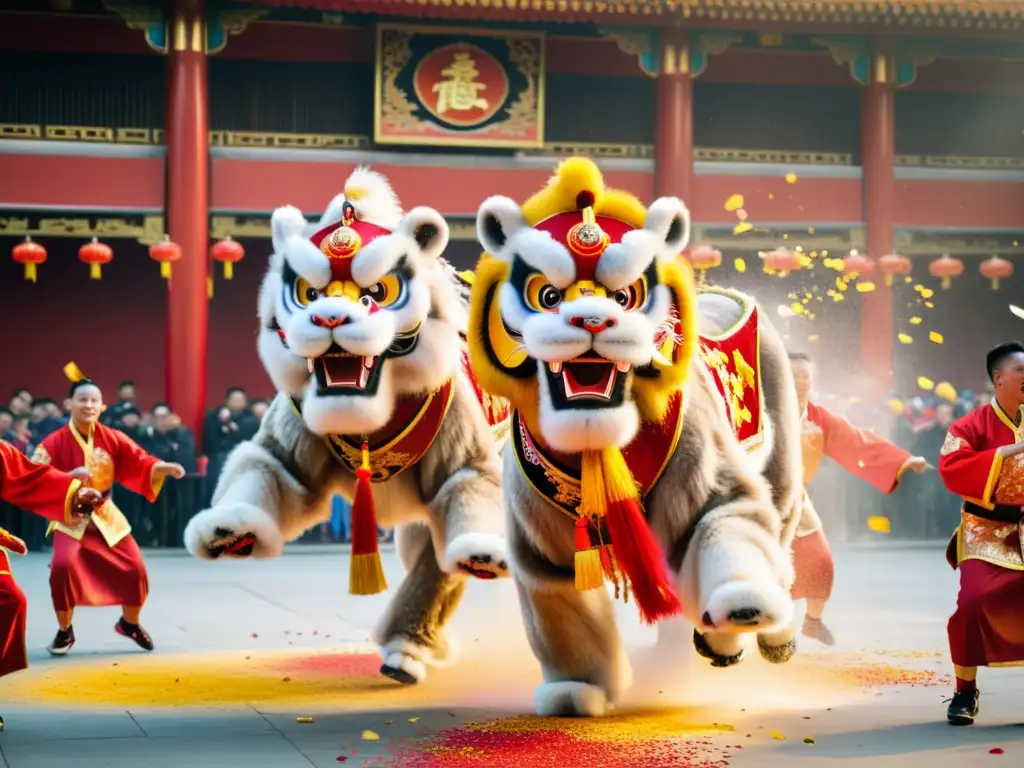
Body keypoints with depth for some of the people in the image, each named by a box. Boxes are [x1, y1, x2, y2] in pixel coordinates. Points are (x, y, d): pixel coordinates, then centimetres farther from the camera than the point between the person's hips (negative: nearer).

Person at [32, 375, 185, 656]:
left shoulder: (112, 438, -5)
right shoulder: (55, 443, -14)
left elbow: (140, 462, -8)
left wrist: (165, 467, -28)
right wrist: (70, 476, -32)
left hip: (106, 517, 3)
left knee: (136, 570, -3)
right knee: (63, 566, -28)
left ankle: (129, 623, 28)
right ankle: (65, 631, -3)